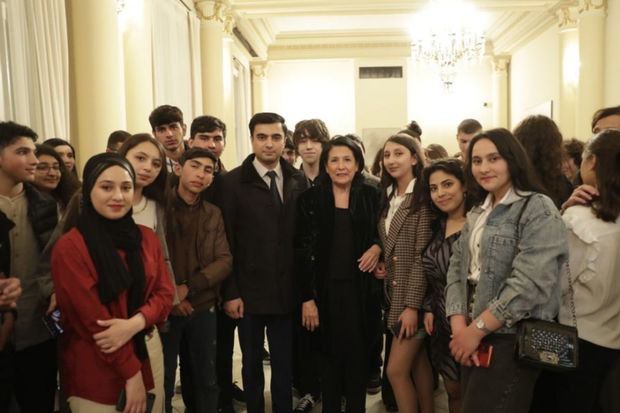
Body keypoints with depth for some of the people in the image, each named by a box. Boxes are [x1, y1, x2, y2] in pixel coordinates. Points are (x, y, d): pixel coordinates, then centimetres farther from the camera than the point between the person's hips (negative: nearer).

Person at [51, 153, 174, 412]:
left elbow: (164, 294, 2)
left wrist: (134, 323, -17)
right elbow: (92, 319, -14)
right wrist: (131, 373, -14)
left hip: (146, 361, 5)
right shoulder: (69, 247, -13)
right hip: (95, 375, -5)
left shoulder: (146, 237, 4)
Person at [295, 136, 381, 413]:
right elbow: (302, 250, -4)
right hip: (325, 289, -1)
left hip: (360, 288, 1)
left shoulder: (370, 195, 3)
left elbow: (380, 233, 16)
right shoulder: (311, 198, -2)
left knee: (358, 355, 7)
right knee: (330, 355, 9)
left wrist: (377, 246, -8)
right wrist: (307, 297, -9)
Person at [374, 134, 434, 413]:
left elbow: (421, 256, -17)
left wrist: (412, 305, -19)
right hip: (393, 294, 7)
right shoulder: (387, 198, 10)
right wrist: (380, 264, -1)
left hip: (413, 296, -7)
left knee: (396, 370, -5)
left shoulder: (423, 198, -13)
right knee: (418, 363, 16)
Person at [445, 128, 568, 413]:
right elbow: (457, 269, 6)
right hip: (474, 337, 7)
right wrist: (459, 326, -9)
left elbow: (530, 283, -22)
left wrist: (477, 329, -17)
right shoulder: (477, 214, 12)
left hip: (513, 340, -7)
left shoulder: (538, 210, -12)